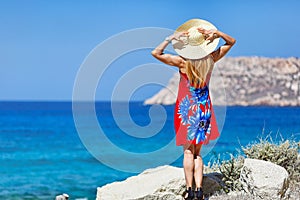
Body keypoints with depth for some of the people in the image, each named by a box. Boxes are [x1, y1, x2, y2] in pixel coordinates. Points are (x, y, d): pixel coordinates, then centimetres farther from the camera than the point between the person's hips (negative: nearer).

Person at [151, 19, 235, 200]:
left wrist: (171, 38, -12)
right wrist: (216, 33, -8)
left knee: (188, 151, 2)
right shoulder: (211, 59, -6)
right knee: (197, 152, 10)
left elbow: (156, 53, -15)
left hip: (187, 107, -3)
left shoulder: (183, 62, -16)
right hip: (204, 107, 3)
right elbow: (231, 41, 7)